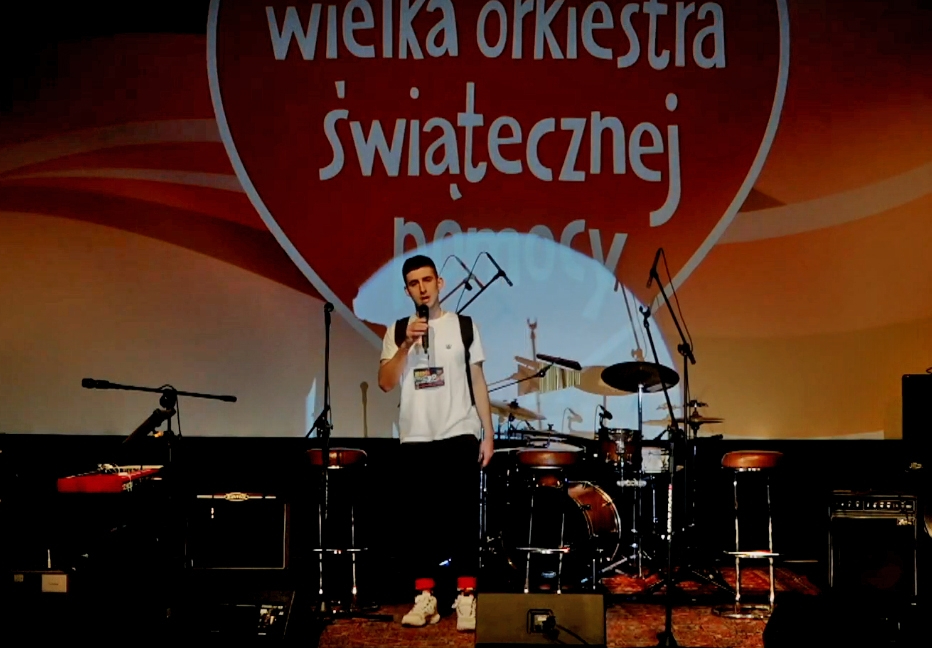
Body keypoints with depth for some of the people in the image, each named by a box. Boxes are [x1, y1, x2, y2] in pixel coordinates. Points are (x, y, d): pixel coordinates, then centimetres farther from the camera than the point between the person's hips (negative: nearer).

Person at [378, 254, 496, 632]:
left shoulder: (463, 326, 5)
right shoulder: (397, 332, 7)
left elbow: (478, 382, 5)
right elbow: (386, 383, -2)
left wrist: (488, 433, 0)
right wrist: (406, 344, -15)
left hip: (459, 435, -2)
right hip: (415, 439, 2)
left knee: (462, 516, -4)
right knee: (419, 518, 3)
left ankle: (466, 597, -2)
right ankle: (425, 597, 10)